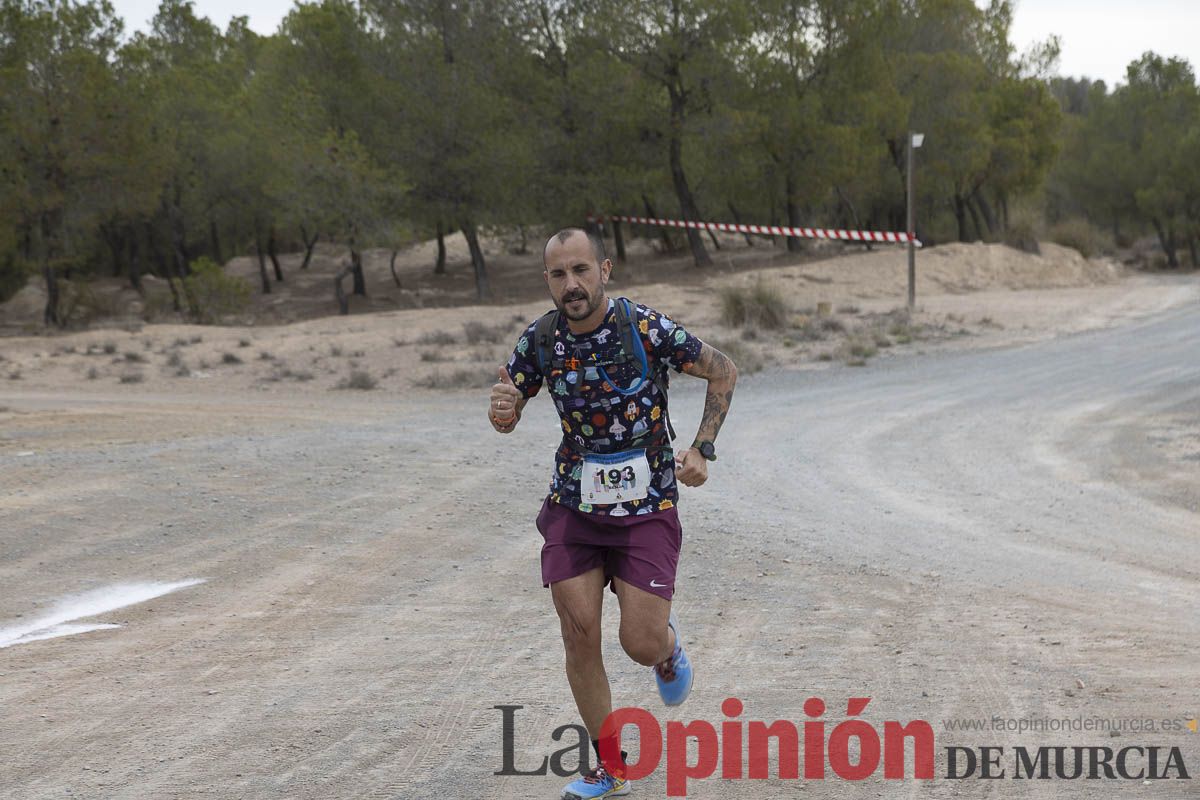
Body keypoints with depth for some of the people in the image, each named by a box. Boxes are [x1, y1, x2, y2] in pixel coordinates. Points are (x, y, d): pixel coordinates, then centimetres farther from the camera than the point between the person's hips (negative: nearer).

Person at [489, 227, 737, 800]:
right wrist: (502, 410, -20)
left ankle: (669, 645, 32)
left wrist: (701, 449, -9)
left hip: (647, 505, -3)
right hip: (574, 505, 3)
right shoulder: (540, 341, -6)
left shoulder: (647, 329, -16)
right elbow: (507, 419, 5)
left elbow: (723, 371, -2)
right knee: (579, 633, -5)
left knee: (641, 645, -9)